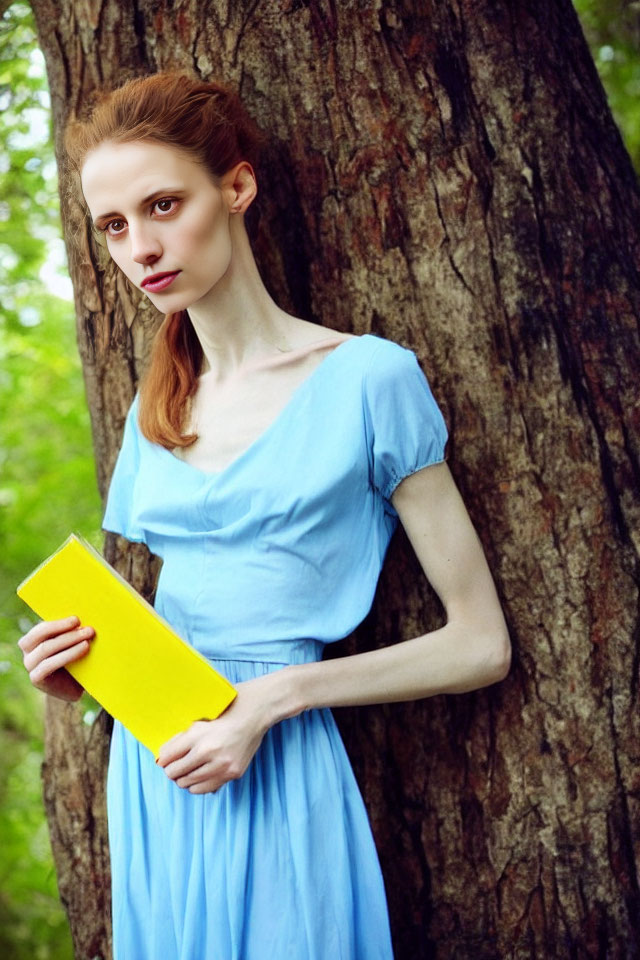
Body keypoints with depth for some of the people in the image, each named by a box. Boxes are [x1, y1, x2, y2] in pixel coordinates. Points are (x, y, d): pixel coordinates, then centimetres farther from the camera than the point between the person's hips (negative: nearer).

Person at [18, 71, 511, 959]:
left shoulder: (366, 378, -8)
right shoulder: (155, 410, 10)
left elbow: (480, 645, -8)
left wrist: (274, 696, -18)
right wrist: (85, 674, 0)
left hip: (277, 776, -5)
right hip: (150, 778, 6)